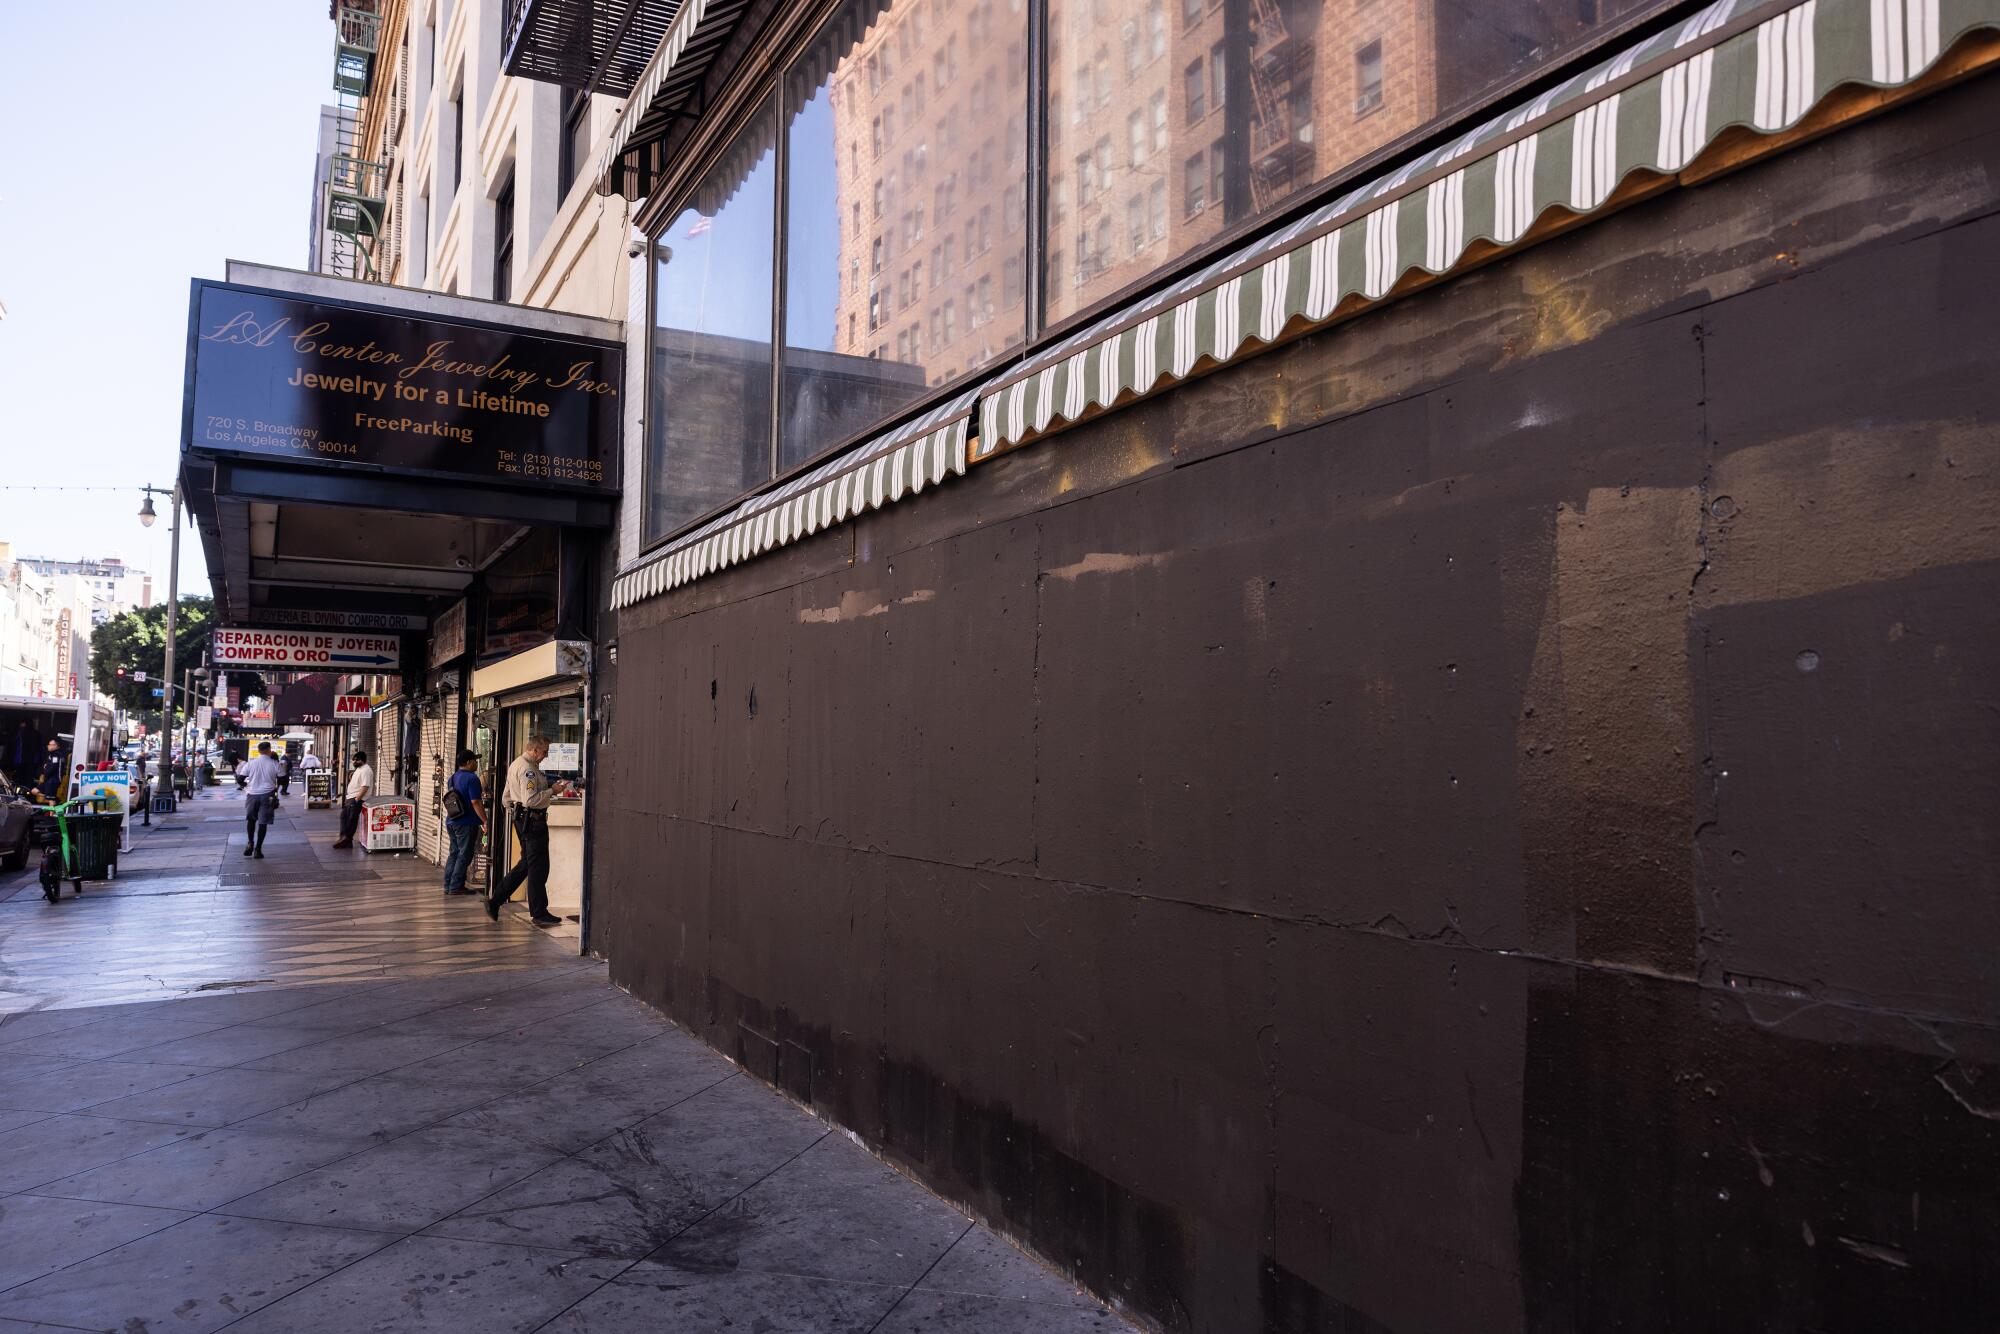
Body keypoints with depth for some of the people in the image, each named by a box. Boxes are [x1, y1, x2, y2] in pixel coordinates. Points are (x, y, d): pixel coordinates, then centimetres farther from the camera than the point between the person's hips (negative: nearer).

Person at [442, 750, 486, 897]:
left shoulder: (453, 778, 13)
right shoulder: (471, 778, -15)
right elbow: (476, 802, -20)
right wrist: (485, 821, -19)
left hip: (452, 822, 9)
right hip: (466, 823, -9)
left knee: (454, 853, 15)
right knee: (464, 855, -2)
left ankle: (448, 885, 16)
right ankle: (456, 886, -2)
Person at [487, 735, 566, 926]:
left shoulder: (515, 764, 17)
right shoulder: (528, 768, -17)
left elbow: (506, 797, 23)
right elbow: (531, 799, -25)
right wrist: (552, 791, -16)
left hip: (522, 819, 11)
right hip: (533, 820, -11)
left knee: (526, 863, 17)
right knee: (538, 867, -4)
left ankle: (495, 900, 18)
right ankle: (539, 914, 0)